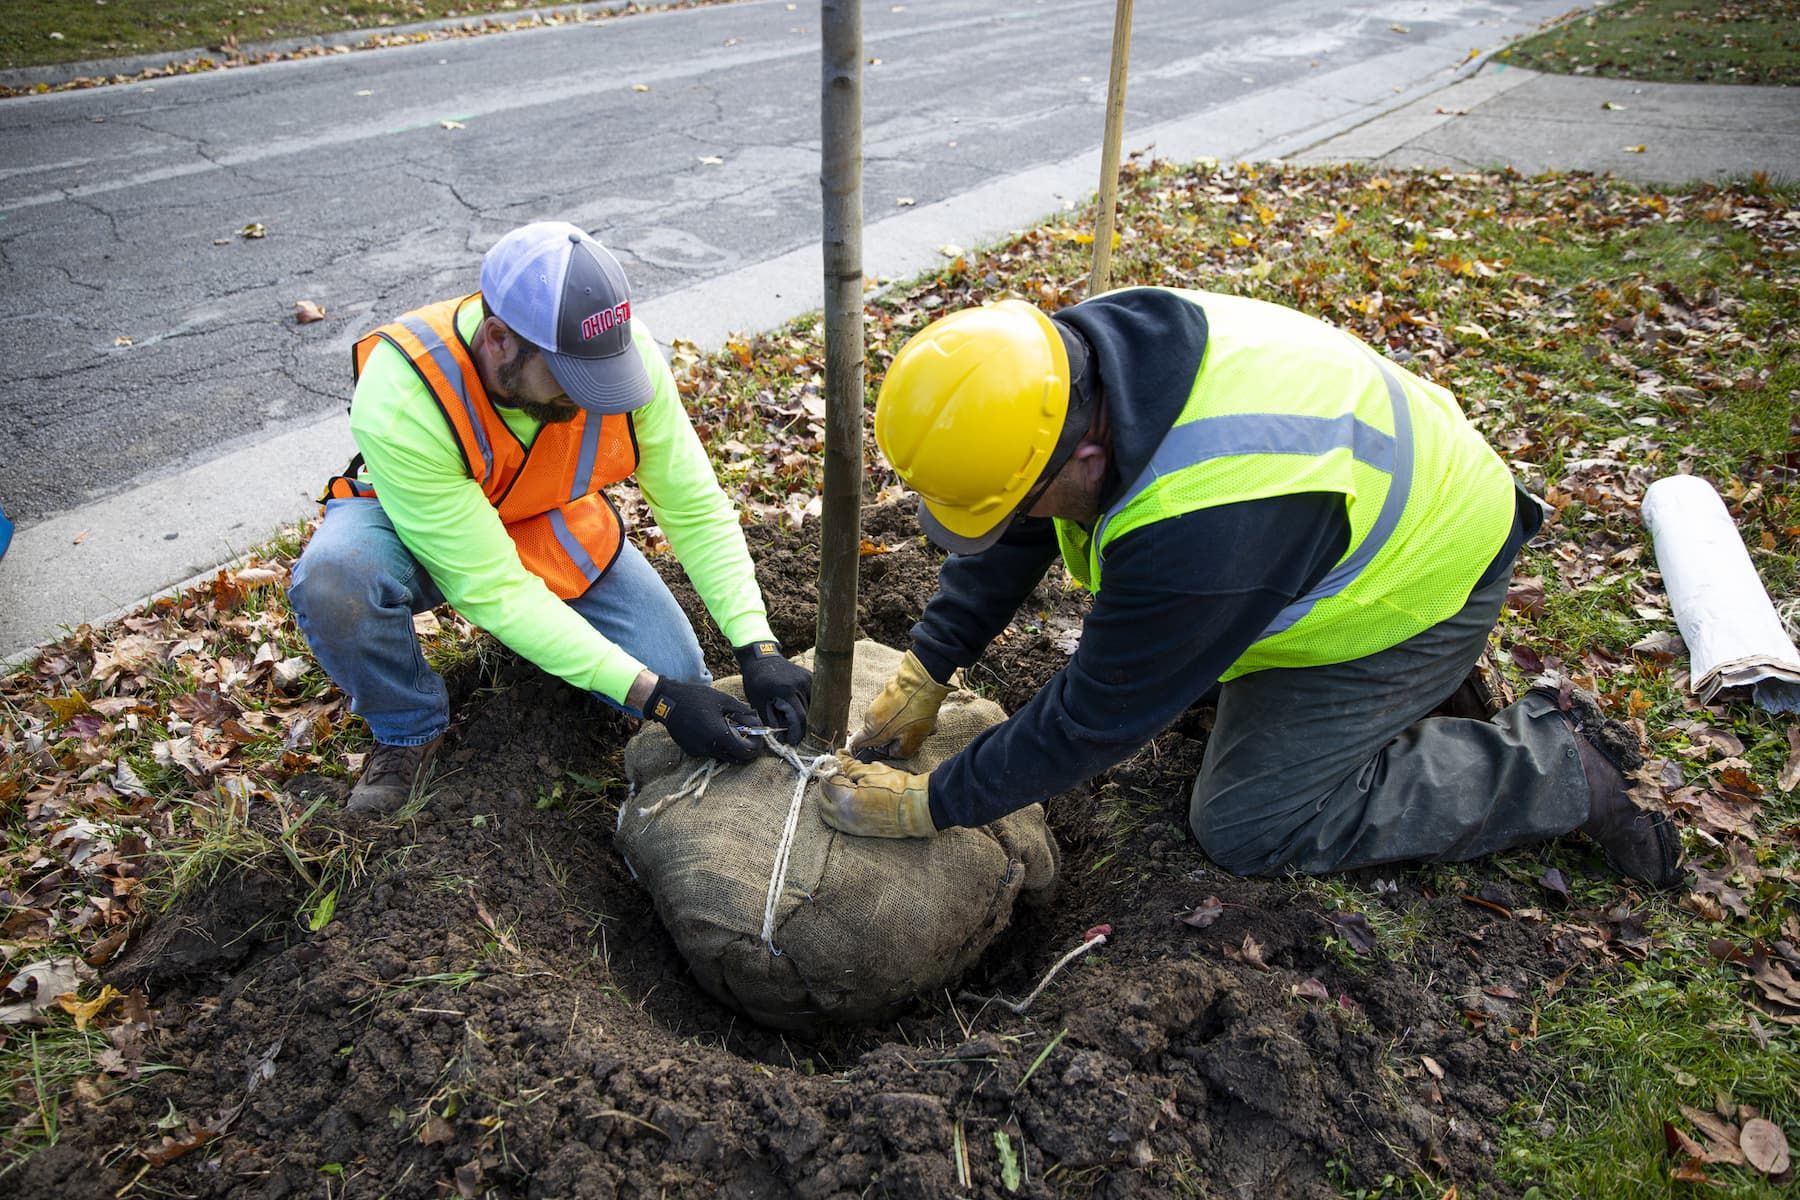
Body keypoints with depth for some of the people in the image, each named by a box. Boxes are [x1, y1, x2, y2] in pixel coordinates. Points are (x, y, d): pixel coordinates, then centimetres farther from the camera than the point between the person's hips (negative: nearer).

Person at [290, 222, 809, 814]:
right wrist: (652, 696, -39)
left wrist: (758, 649, -29)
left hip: (555, 523, 3)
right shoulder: (399, 403, -38)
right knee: (333, 581, -37)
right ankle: (410, 730, -5)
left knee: (677, 681, -12)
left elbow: (697, 509, -19)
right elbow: (491, 587, -36)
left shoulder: (622, 350, -29)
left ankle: (545, 629, 18)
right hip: (415, 517, -2)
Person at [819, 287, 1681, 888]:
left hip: (1418, 582, -8)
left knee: (1251, 826, -8)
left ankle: (1556, 766, 3)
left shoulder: (1197, 526, -42)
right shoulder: (1076, 352, -18)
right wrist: (923, 675, -6)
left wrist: (928, 805, -19)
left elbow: (1096, 718, -29)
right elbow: (1010, 543, -4)